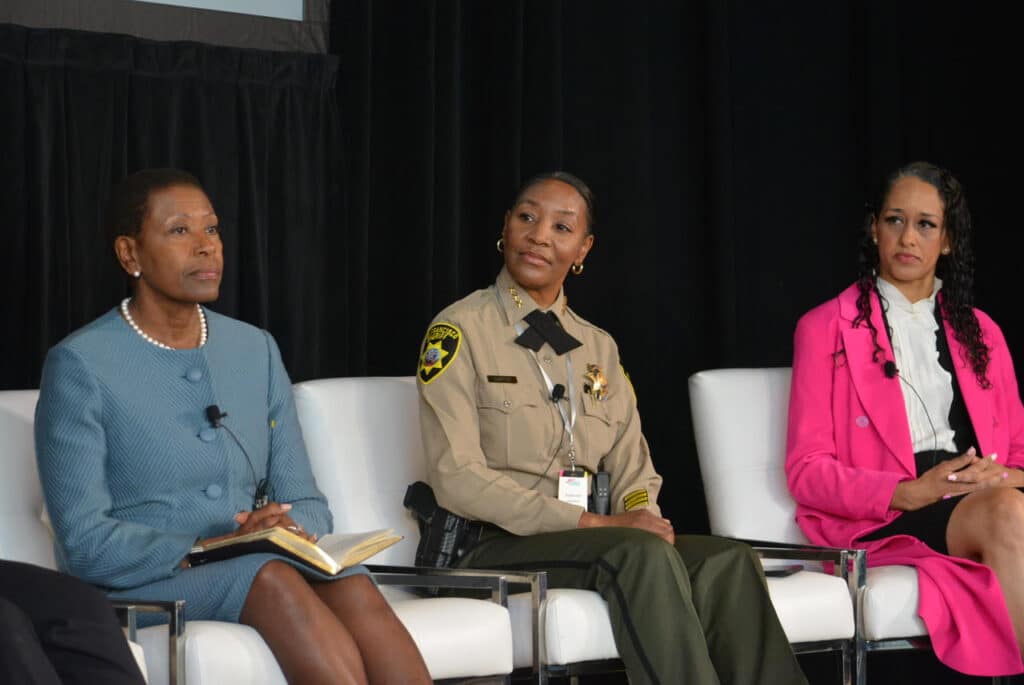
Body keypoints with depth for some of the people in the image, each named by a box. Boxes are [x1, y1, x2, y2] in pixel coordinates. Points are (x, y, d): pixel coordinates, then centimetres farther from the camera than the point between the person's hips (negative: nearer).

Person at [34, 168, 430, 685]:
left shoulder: (256, 350, 15)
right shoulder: (79, 365, -3)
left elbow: (307, 504, 13)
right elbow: (85, 541, -11)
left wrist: (291, 528, -11)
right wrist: (206, 550, -22)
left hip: (259, 568, 5)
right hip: (136, 584, -4)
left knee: (350, 584, -29)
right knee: (270, 577, -35)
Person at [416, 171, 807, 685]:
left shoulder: (598, 348, 19)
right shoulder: (459, 332, 0)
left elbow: (633, 474, 15)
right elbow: (457, 479, -11)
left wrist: (642, 516, -11)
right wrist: (591, 523, -16)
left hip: (589, 539, 5)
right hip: (495, 546, -5)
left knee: (726, 561, -23)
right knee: (641, 553, -33)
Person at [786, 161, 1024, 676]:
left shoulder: (979, 332, 23)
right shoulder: (826, 328, 9)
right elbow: (806, 471, 2)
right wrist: (908, 492, -14)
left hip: (981, 505, 4)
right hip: (878, 523, -3)